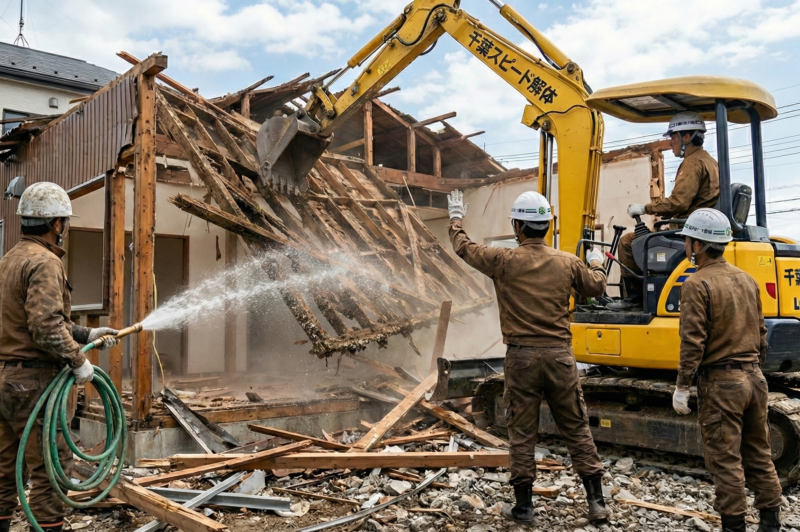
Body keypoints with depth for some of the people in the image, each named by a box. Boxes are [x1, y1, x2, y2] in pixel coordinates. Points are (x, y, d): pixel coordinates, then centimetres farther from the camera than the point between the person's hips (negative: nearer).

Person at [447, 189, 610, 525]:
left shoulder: (504, 261, -7)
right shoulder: (568, 263, 1)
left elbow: (464, 248, 9)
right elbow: (596, 287, 19)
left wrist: (456, 219, 28)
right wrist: (597, 264, 40)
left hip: (521, 356, -2)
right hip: (560, 356, 2)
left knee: (522, 432, 7)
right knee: (576, 429, 12)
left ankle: (523, 506, 16)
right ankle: (596, 500, 16)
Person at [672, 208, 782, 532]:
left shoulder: (698, 284, -14)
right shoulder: (747, 280, 10)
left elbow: (693, 342, -18)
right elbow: (760, 333, 15)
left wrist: (682, 386, -12)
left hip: (721, 383, -7)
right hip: (754, 378, 8)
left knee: (726, 460, 1)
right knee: (758, 455, 16)